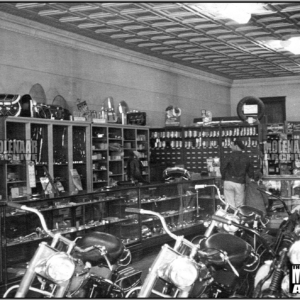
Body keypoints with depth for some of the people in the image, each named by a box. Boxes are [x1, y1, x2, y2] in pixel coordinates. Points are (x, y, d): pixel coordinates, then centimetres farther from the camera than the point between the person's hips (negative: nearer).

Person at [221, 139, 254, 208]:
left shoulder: (229, 156, -5)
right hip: (240, 183, 3)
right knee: (239, 204, 9)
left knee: (229, 204, 1)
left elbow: (222, 167, -8)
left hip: (229, 182, -2)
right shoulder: (246, 157, 6)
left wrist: (224, 177, 7)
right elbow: (250, 170, 11)